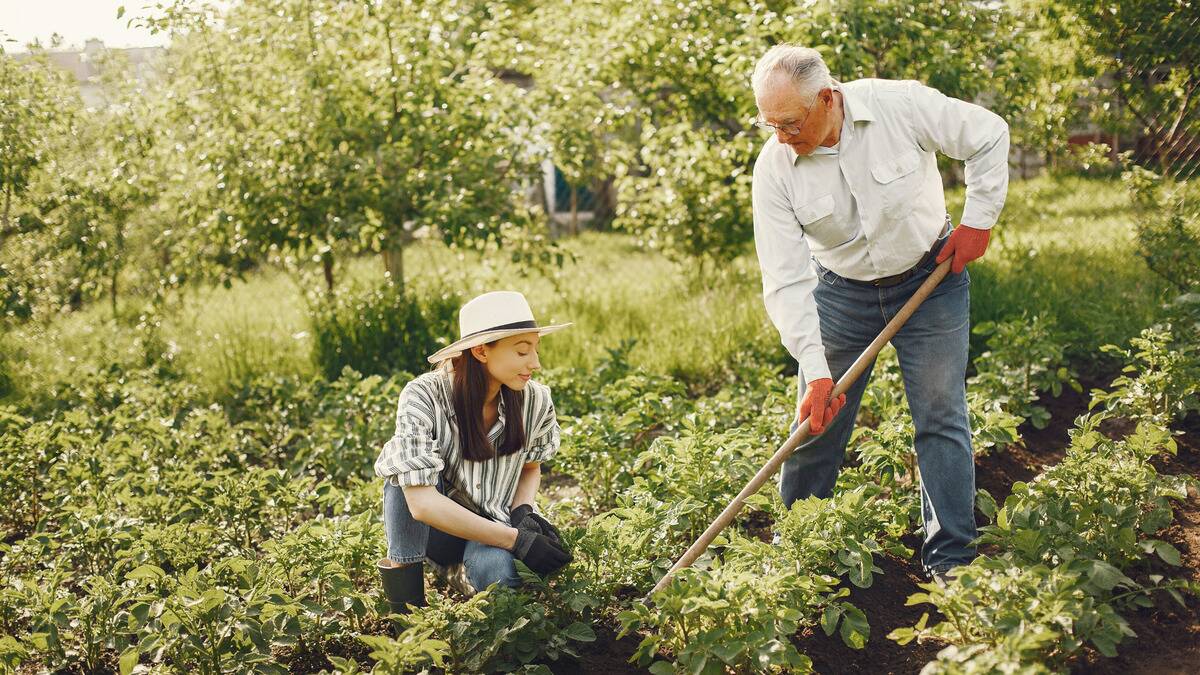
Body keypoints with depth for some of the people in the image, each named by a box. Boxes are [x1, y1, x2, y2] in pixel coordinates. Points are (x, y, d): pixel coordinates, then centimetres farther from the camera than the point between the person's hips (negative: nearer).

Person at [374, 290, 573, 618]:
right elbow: (422, 503, -33)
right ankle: (404, 594, -20)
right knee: (409, 457, -30)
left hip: (493, 526, 2)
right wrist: (517, 540, -35)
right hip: (434, 529, -2)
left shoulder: (535, 400, -13)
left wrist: (522, 512, -14)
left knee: (494, 568, -34)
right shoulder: (424, 396, -25)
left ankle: (462, 573, 4)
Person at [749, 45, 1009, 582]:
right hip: (841, 292, 1)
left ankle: (950, 562, 9)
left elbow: (989, 136, -6)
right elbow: (786, 281, -20)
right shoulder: (774, 168, -19)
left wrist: (978, 219, -9)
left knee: (941, 418, -1)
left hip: (931, 280, -1)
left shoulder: (901, 105, -23)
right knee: (817, 425, 3)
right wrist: (815, 371, -26)